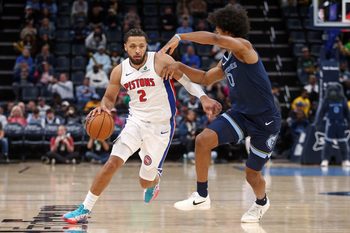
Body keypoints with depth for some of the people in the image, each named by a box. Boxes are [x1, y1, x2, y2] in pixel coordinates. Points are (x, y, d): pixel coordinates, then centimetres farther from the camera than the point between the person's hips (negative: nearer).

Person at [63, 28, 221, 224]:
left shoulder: (161, 61, -14)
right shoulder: (120, 71, -2)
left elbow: (187, 79, -14)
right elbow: (110, 98, 10)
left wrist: (203, 98, -29)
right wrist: (103, 107, -13)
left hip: (161, 127, -2)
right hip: (136, 121, 3)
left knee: (146, 182, 4)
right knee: (113, 163, -18)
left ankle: (153, 183, 45)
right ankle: (85, 209, -10)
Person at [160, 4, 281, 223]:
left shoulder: (244, 48, -18)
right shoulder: (227, 61, 8)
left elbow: (214, 39, -33)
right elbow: (206, 79, 22)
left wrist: (179, 37, -26)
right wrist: (180, 66, 9)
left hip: (266, 121, -7)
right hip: (240, 114, 7)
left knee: (252, 174, 6)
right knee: (203, 140, -16)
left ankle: (261, 202, 42)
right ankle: (202, 196, -5)